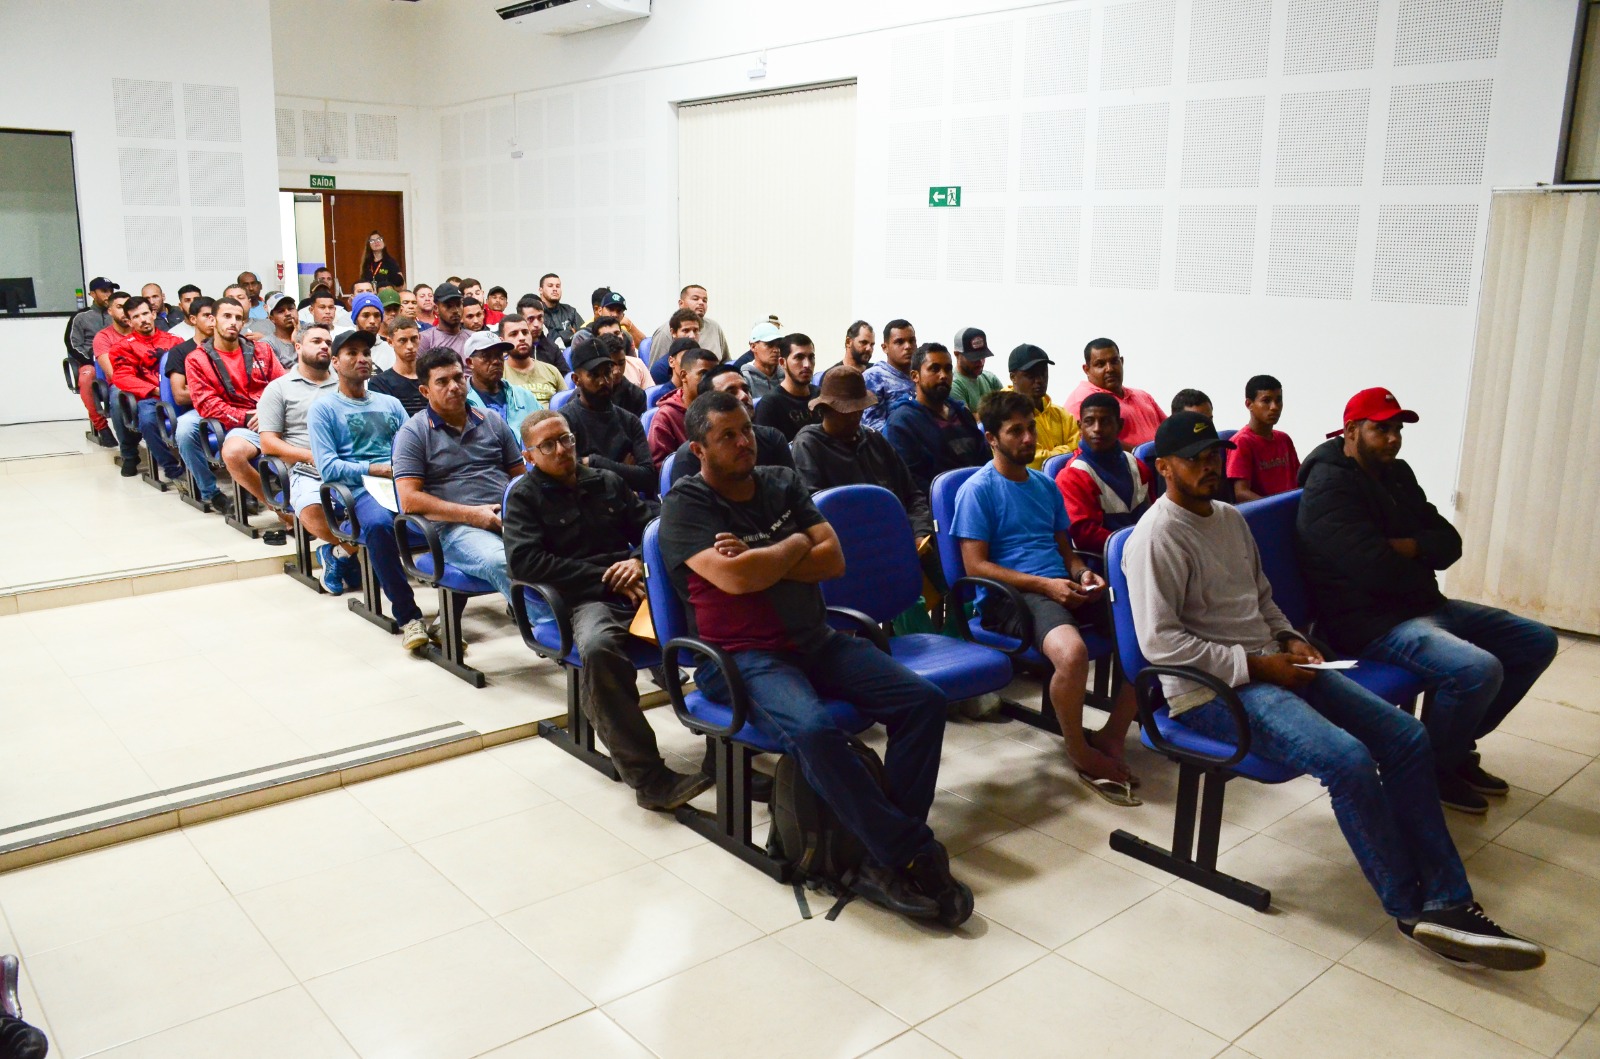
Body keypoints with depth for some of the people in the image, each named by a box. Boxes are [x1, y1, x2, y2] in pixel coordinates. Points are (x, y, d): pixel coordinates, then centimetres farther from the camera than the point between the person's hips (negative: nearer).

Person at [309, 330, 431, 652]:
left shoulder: (390, 404, 28)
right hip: (359, 489, -4)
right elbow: (327, 467, 0)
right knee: (379, 524, -40)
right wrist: (375, 469, -8)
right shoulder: (323, 408, 12)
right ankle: (407, 616, -31)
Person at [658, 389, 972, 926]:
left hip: (816, 640, 6)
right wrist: (795, 545, -2)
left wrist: (759, 559, -9)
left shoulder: (782, 483, 14)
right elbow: (733, 577, -19)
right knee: (813, 729, -36)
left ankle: (884, 861, -13)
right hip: (741, 657, -6)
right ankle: (913, 855, -19)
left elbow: (833, 560, 4)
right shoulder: (685, 505, -2)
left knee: (924, 700, -14)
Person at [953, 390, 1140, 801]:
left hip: (1062, 588, 7)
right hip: (1010, 595, -7)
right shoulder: (977, 490, -1)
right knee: (1072, 652, -37)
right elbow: (976, 566, -8)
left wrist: (1083, 573, 2)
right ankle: (1080, 754, -9)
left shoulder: (1045, 485, 21)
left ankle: (1111, 736, 0)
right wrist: (1044, 585, -16)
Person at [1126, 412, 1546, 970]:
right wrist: (1255, 665, -18)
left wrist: (1290, 640, 6)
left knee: (1407, 736, -3)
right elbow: (1159, 641, -20)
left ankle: (1447, 903, 0)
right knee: (1349, 758, -26)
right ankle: (1411, 908, -7)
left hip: (1270, 666, 9)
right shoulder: (1157, 536, -13)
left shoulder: (1230, 517, 16)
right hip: (1212, 689, -9)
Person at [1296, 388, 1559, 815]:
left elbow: (1449, 540, 11)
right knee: (1479, 669, -31)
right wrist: (1425, 578, -4)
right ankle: (1432, 769, -3)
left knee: (1537, 641, 9)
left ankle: (1458, 745, 19)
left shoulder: (1397, 473, 13)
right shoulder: (1330, 487, -16)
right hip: (1370, 622, -10)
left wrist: (1413, 546, -13)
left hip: (1422, 605, 10)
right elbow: (1375, 569, -25)